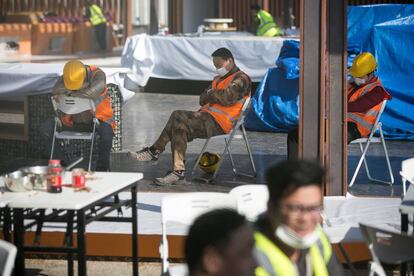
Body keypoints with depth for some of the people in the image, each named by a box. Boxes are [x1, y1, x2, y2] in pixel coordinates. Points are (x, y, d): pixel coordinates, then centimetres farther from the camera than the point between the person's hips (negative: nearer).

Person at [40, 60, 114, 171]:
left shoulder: (97, 74, -18)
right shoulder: (64, 78, -7)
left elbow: (92, 92, -37)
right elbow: (56, 91, -27)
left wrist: (69, 94, -25)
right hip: (74, 120, 4)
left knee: (106, 132, -37)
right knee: (45, 128, -12)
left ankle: (102, 166, -13)